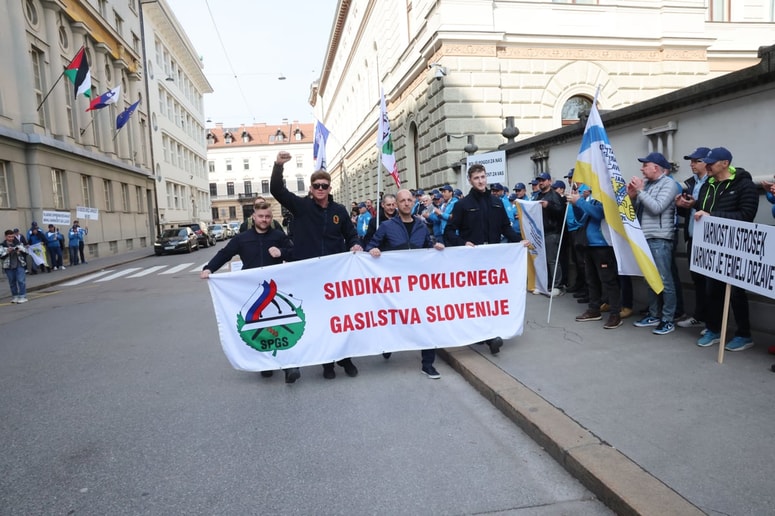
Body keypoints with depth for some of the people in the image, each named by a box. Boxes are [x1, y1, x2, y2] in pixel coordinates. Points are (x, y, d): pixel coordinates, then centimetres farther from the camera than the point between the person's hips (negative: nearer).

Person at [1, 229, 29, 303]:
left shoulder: (18, 243, 3)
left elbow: (26, 252, 7)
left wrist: (21, 250, -12)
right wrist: (7, 252, -18)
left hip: (20, 265, -1)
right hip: (8, 267, 1)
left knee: (21, 281, -6)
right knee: (12, 282, 9)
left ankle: (22, 296, -3)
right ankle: (15, 296, 18)